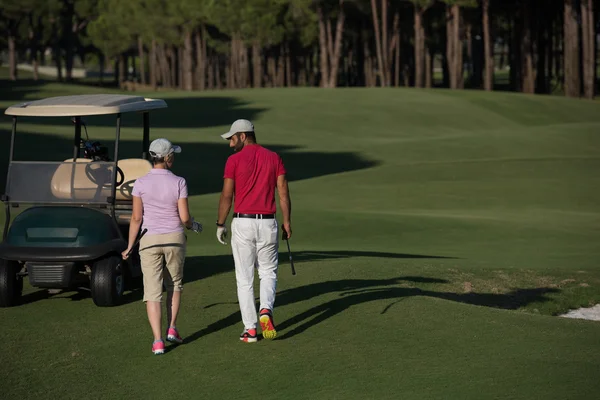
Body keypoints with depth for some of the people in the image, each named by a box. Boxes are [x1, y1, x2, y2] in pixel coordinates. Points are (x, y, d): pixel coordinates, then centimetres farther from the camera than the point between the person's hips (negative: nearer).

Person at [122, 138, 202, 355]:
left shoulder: (141, 183, -7)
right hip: (175, 239, 0)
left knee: (152, 292, 0)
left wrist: (130, 246, 3)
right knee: (174, 285, 23)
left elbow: (136, 217, -6)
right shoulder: (179, 183, -8)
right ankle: (172, 329, 17)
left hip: (150, 241, 0)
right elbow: (184, 217, -9)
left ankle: (158, 341, -9)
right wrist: (194, 225, 14)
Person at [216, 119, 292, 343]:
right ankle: (266, 310, -10)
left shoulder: (234, 160, -5)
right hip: (267, 223, 3)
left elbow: (227, 195, -6)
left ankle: (250, 329, 4)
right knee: (268, 272, 16)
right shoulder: (274, 158, 5)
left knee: (245, 278, 5)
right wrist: (287, 222, 5)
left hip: (242, 223, -2)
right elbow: (283, 192, 1)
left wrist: (220, 224, 3)